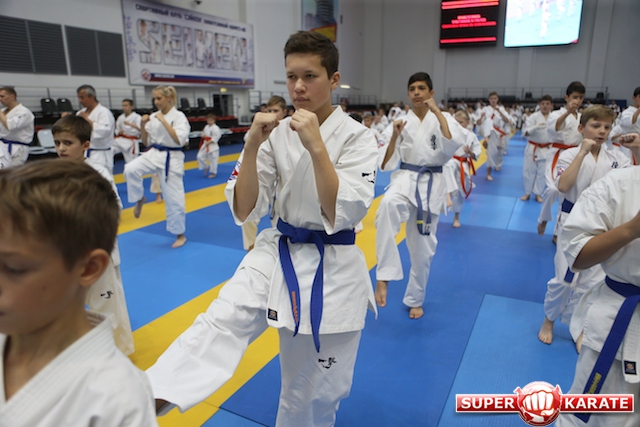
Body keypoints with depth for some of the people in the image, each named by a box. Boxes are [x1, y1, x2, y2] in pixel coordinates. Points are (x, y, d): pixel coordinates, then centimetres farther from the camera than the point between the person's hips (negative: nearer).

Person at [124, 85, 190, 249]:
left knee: (174, 198, 1)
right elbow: (146, 142, 10)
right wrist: (143, 125, -6)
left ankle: (180, 235, 17)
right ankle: (140, 199, 4)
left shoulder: (179, 116, -9)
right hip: (153, 154, 5)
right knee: (130, 169, -24)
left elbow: (180, 140, -22)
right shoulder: (153, 116, 5)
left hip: (171, 158, -4)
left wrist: (164, 121, -21)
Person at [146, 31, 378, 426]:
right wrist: (252, 145, -18)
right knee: (221, 320, -22)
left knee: (315, 392, 12)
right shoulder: (278, 134, -1)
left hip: (331, 270, -2)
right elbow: (245, 210, -5)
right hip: (277, 254, 3)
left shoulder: (357, 137, -10)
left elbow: (343, 215, -21)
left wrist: (315, 145, -27)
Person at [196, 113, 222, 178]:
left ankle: (213, 173, 13)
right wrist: (203, 136, 0)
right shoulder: (206, 127, 11)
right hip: (205, 145, 7)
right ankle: (206, 167, 24)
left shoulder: (215, 128, -14)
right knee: (200, 156, 3)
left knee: (213, 159, 0)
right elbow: (203, 133, 24)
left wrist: (209, 142, -21)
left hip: (212, 146, -7)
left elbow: (216, 137, -19)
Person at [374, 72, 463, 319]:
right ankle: (384, 277, -33)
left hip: (431, 184, 1)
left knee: (422, 248, 8)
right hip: (406, 179, 0)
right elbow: (386, 164, -1)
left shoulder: (442, 119, 2)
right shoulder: (401, 122, 3)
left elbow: (453, 145, -20)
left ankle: (415, 300, 30)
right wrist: (394, 136, -15)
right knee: (388, 207, -38)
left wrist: (437, 112, -16)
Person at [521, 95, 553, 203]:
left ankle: (538, 194, 19)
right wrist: (536, 127, -34)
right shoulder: (534, 116, -9)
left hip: (546, 149, 2)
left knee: (542, 172, 6)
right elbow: (525, 132, -18)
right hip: (533, 148, -2)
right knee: (529, 170, 4)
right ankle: (527, 193, 19)